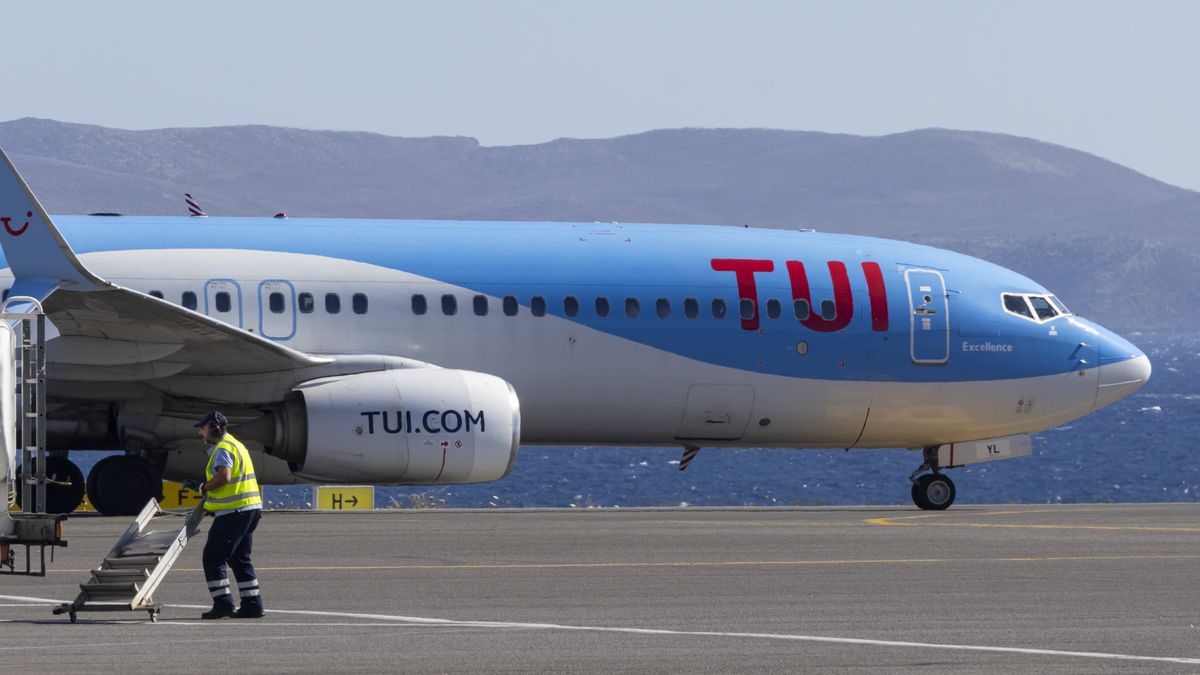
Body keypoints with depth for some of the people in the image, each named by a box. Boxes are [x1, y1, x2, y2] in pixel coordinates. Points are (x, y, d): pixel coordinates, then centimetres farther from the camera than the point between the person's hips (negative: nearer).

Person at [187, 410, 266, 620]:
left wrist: (203, 487, -11)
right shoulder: (236, 445, 20)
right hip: (251, 508, 10)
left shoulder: (223, 448, -12)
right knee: (240, 559, 16)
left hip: (234, 512, -10)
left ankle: (223, 603, -9)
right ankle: (252, 604, 14)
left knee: (213, 557, -4)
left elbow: (224, 476, -27)